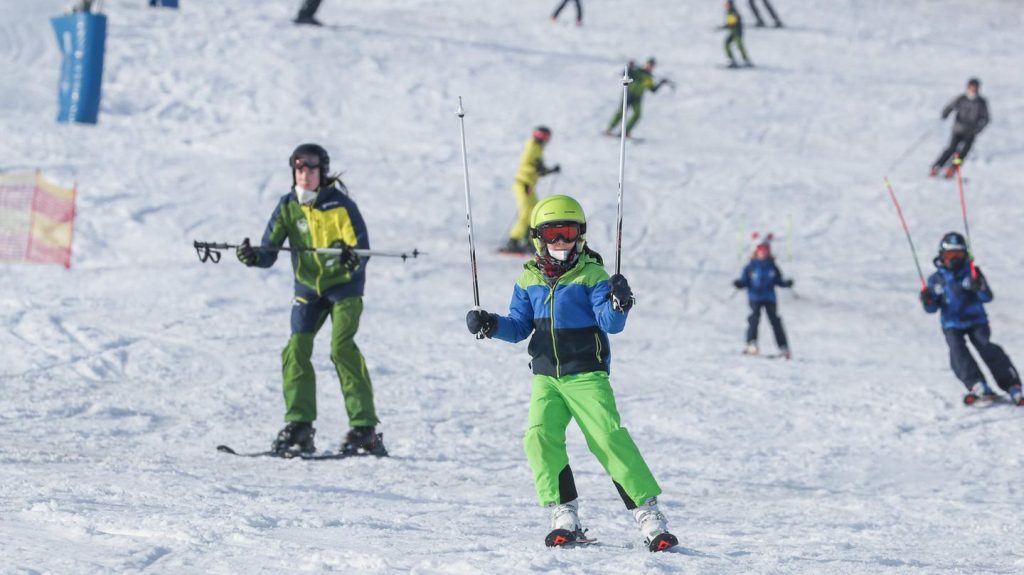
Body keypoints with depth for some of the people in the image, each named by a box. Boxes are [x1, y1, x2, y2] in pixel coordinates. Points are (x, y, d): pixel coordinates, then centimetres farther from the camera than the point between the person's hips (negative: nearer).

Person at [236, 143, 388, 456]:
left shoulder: (340, 205, -15)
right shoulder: (287, 206, -4)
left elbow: (361, 247, -20)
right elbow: (270, 250, -8)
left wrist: (351, 258, -43)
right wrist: (254, 256, -31)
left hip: (344, 285, -4)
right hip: (307, 287, 4)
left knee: (342, 348, -18)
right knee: (296, 349, -9)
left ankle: (364, 428, -17)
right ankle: (298, 426, -1)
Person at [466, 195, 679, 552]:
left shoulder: (591, 275, -4)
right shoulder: (529, 280, 9)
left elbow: (610, 324, -12)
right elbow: (519, 326, 15)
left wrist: (618, 305, -33)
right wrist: (490, 325, -3)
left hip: (587, 375, -4)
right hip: (546, 377, 4)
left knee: (609, 439, -15)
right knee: (540, 437, -16)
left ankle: (648, 514, -10)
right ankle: (564, 516, -6)